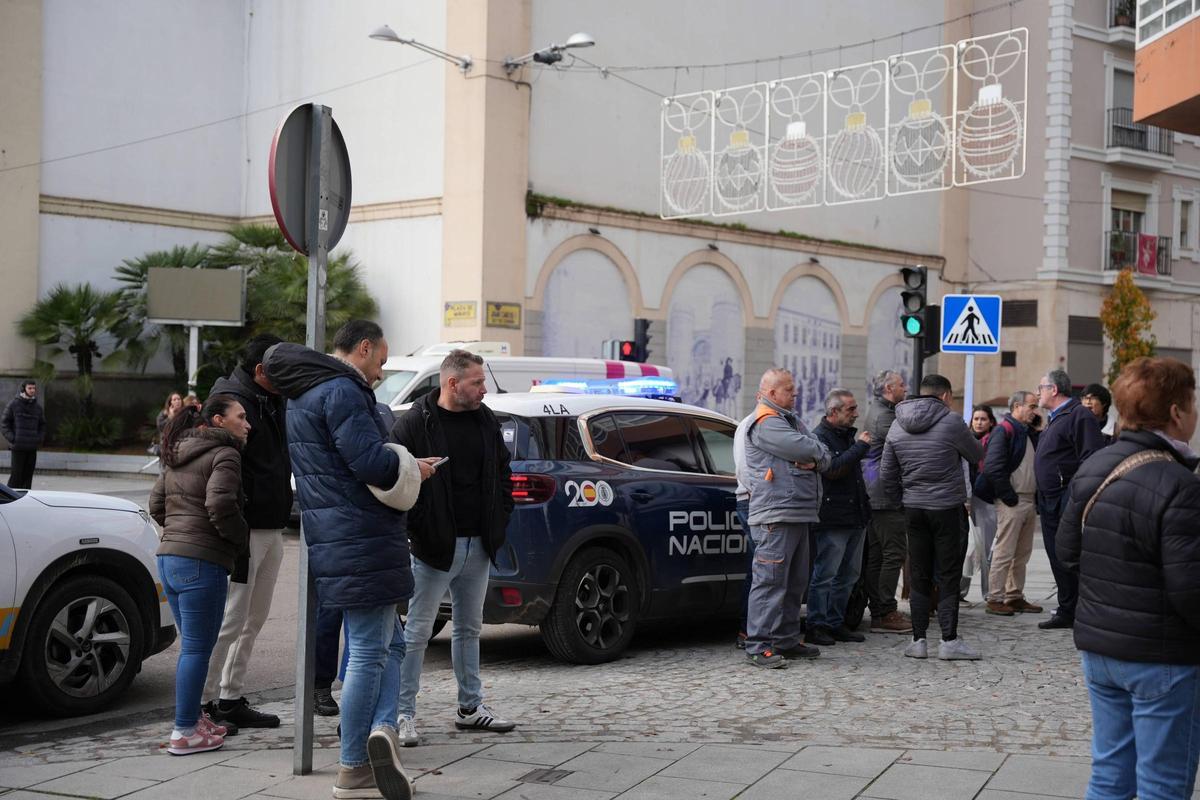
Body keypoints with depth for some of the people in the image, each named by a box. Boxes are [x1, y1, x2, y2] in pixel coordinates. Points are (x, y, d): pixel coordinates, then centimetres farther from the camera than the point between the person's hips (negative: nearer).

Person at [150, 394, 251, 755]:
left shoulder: (177, 456, 18)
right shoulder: (224, 455, -9)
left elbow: (157, 503, 21)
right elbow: (220, 505, -22)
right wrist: (241, 537, -7)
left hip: (168, 558, 9)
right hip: (202, 563, -9)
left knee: (191, 645, 19)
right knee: (198, 649, -3)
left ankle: (191, 717, 26)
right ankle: (185, 733, -1)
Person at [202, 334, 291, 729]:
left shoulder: (271, 401, 15)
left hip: (271, 530, 10)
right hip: (246, 530, -10)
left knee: (253, 620, 15)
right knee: (231, 621, -6)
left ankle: (231, 698, 23)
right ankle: (204, 701, 3)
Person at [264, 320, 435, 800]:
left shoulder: (302, 395, 19)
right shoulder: (341, 391, -15)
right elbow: (371, 461, -23)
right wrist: (413, 469, -4)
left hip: (333, 539, 10)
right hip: (362, 543, -10)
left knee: (390, 643, 15)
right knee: (369, 652, -4)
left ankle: (382, 728, -1)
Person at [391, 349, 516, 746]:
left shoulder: (486, 422, 8)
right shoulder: (414, 424, -12)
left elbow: (503, 474, 19)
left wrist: (500, 520, 10)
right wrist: (419, 531, -15)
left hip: (478, 545, 7)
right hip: (435, 547, -7)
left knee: (469, 628, 16)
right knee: (418, 632, -2)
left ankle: (471, 707, 26)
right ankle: (403, 714, 4)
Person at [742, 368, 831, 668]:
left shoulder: (792, 421, 22)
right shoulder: (765, 423, -9)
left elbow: (824, 457, 16)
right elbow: (805, 448, -19)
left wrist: (813, 460, -6)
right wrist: (816, 451, 4)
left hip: (799, 513, 10)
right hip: (775, 515, -10)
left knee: (795, 582, 13)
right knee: (770, 581, -11)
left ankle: (787, 640, 21)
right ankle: (759, 646, -10)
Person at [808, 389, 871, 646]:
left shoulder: (848, 435, 17)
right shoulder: (821, 437, -11)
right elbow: (832, 469, -25)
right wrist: (860, 447, -19)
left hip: (855, 518, 9)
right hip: (832, 521, -9)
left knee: (848, 575, 13)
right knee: (826, 575, -5)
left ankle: (836, 624, 21)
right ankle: (816, 626, 1)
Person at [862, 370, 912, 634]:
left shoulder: (879, 412, 20)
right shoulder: (885, 416, -13)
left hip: (874, 495, 11)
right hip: (888, 496, -11)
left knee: (876, 554, 12)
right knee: (894, 553, -9)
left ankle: (878, 610, 17)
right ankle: (885, 613, -10)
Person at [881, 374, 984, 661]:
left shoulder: (898, 426, 6)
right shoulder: (951, 422, -11)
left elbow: (886, 474, 8)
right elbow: (977, 455, 4)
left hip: (913, 508, 5)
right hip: (947, 507, -4)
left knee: (919, 576, 9)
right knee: (948, 575, 1)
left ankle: (918, 640, 8)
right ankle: (949, 640, 1)